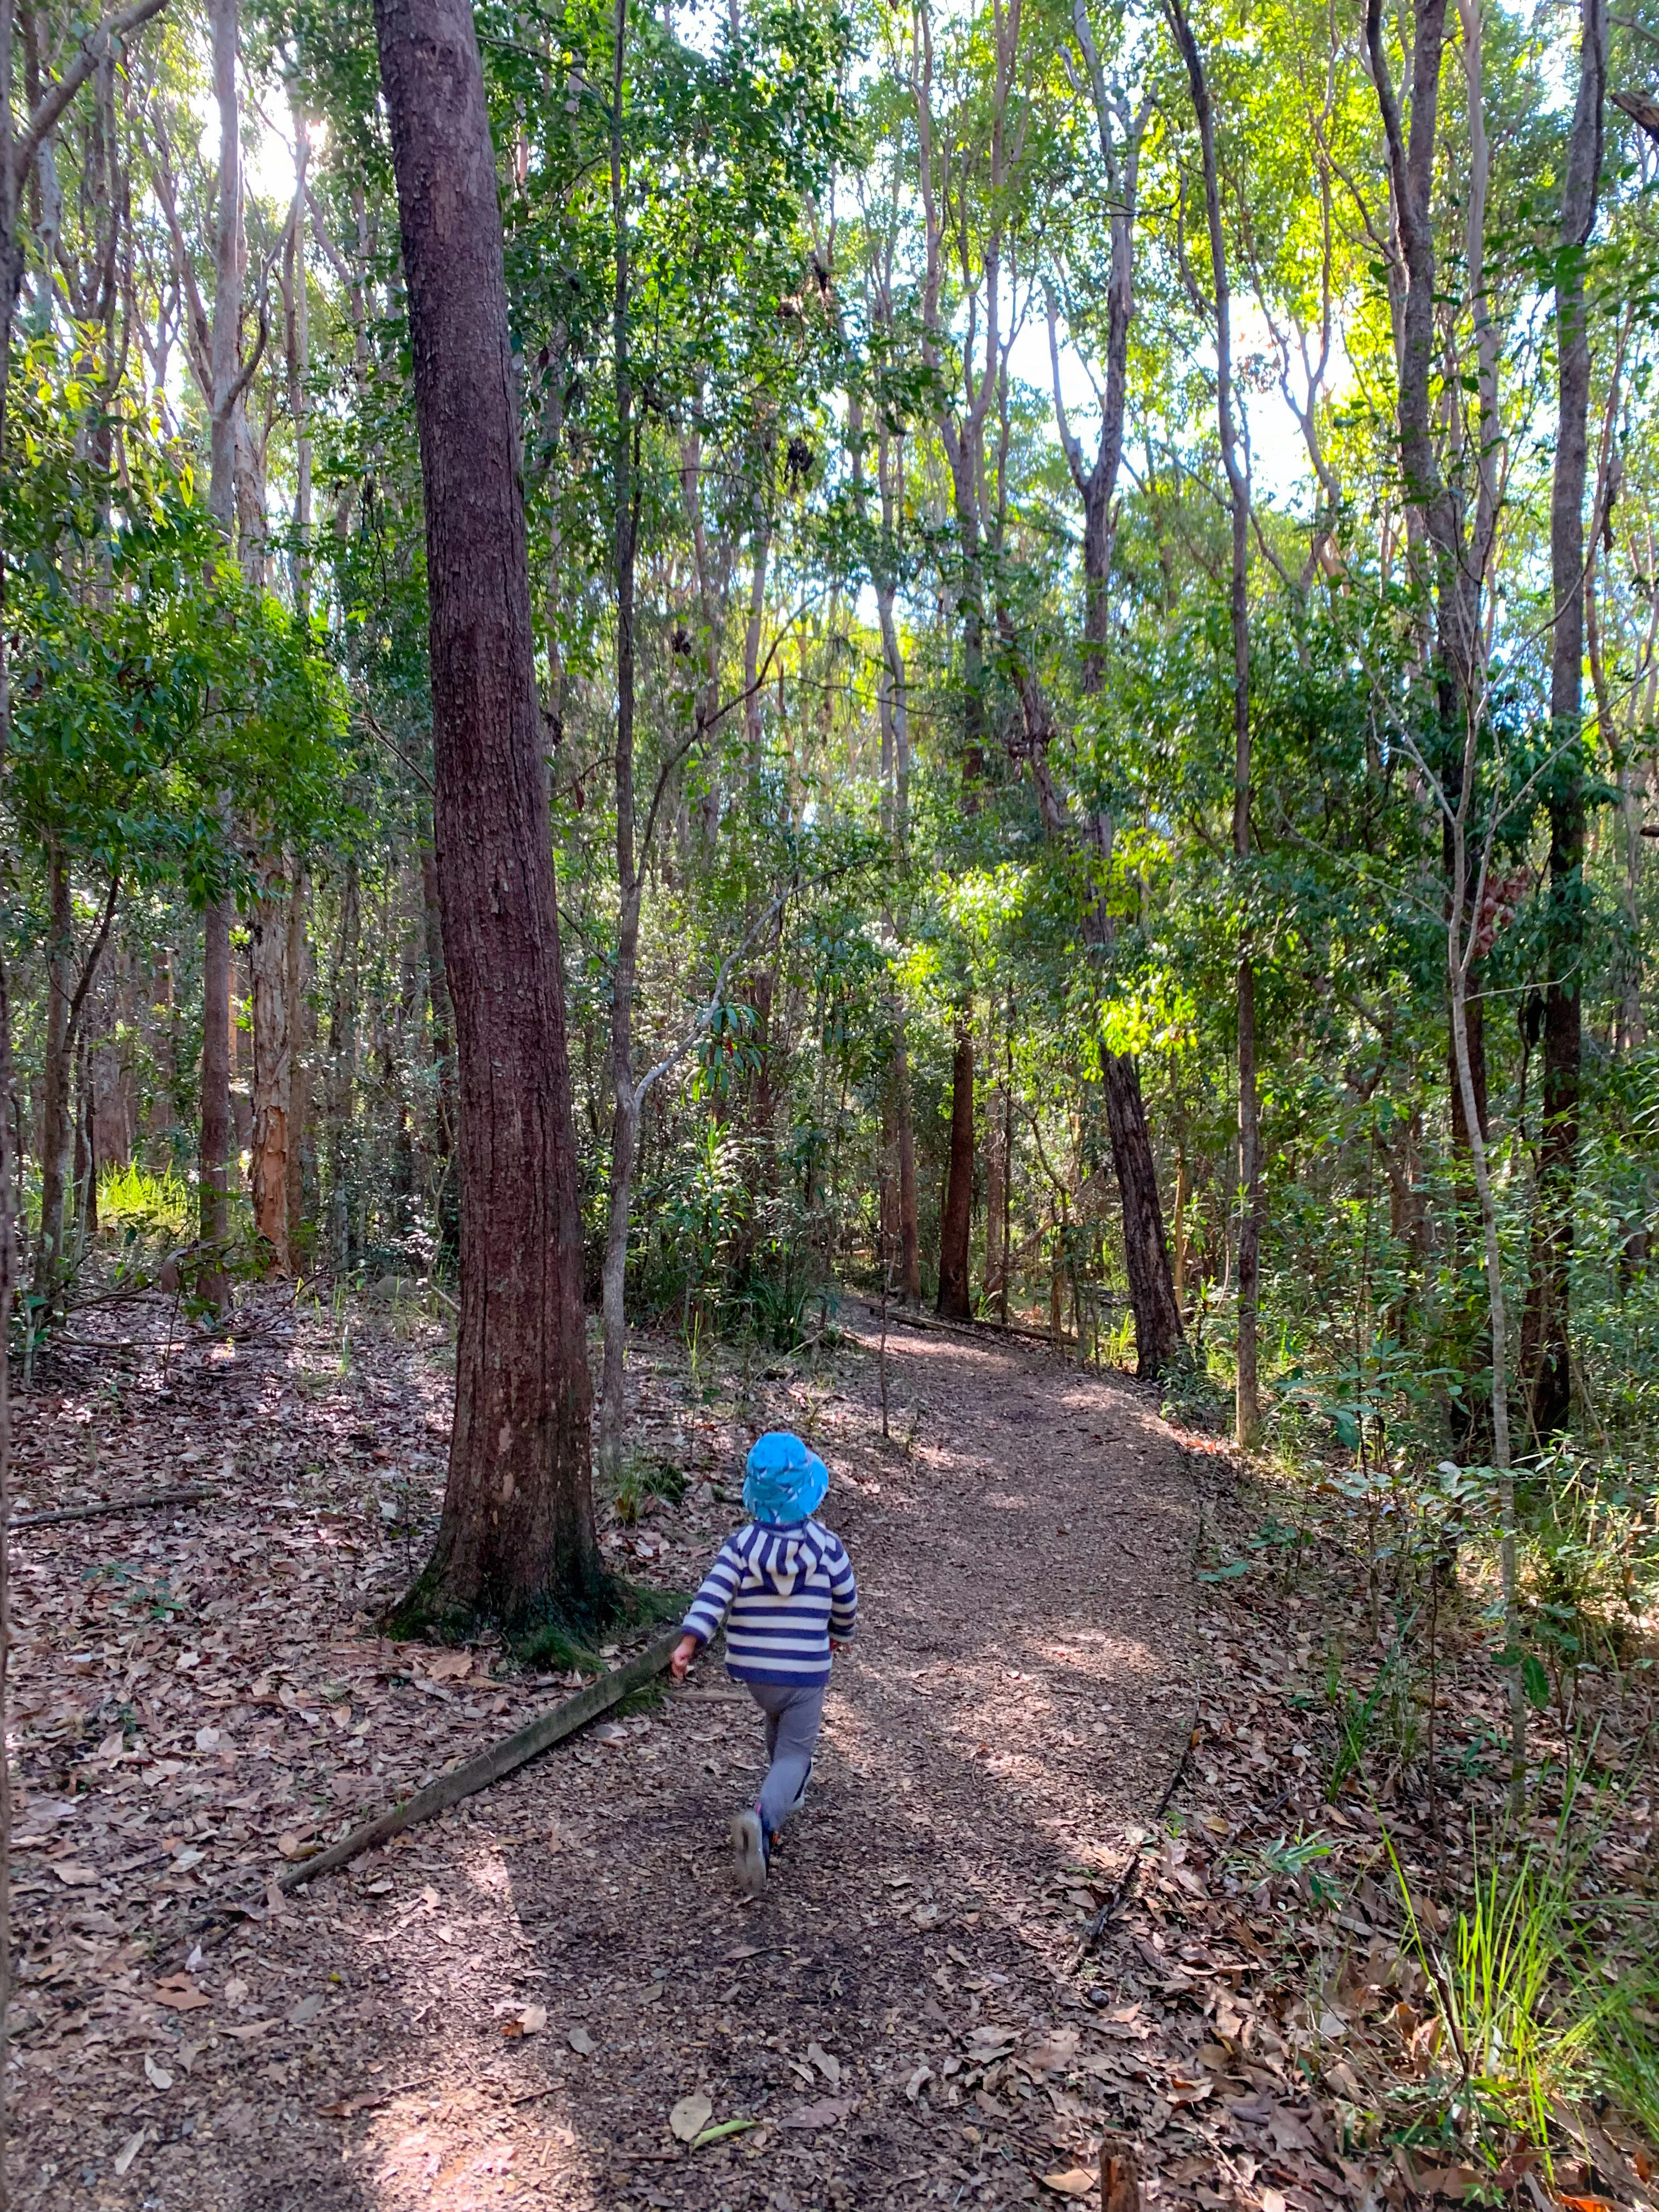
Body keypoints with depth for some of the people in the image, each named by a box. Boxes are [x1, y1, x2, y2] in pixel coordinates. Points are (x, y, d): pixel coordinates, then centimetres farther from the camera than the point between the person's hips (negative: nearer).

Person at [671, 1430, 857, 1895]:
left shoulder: (741, 1545, -9)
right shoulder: (827, 1546, -8)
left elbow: (712, 1595, -20)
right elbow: (846, 1602, 4)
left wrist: (688, 1642, -25)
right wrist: (839, 1634, 24)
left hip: (753, 1669, 3)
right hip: (806, 1671, -3)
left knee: (778, 1718, 32)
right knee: (794, 1752, 2)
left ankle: (787, 1794, 49)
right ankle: (763, 1818, -25)